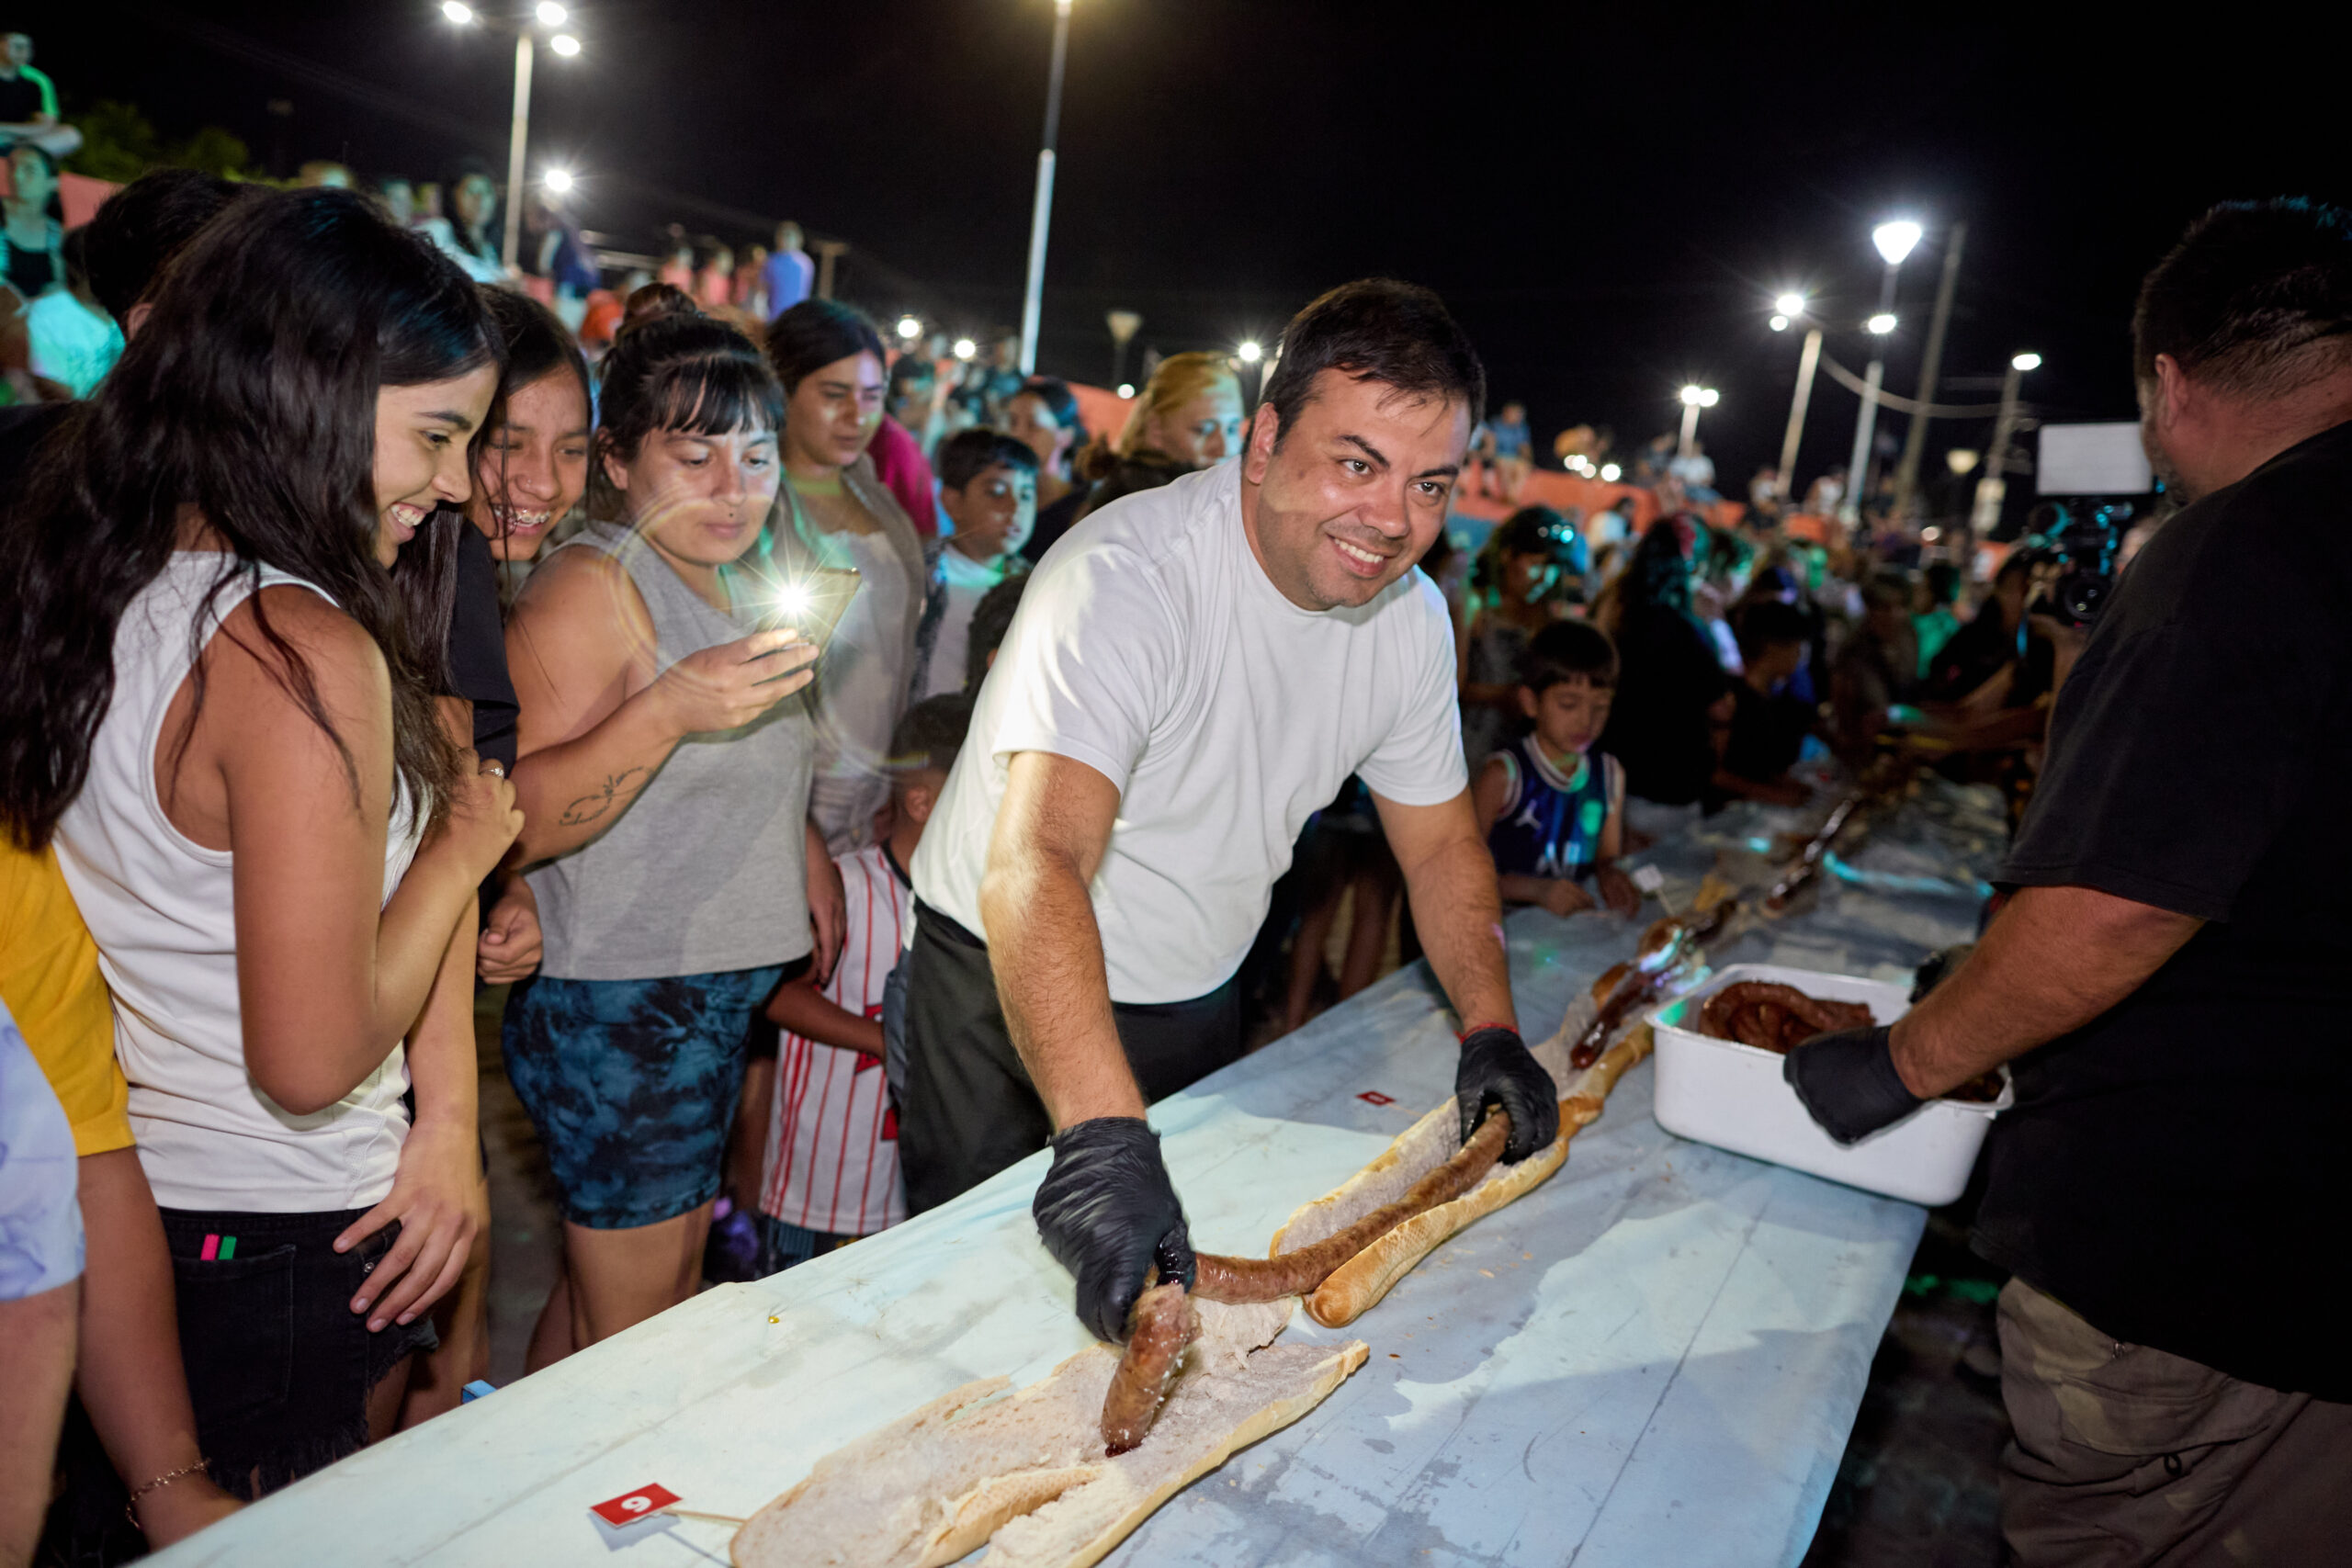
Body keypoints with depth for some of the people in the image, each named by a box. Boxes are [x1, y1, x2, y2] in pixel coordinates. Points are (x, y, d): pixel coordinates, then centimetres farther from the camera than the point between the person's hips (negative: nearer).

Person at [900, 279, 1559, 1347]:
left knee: (1184, 1287, 20)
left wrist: (1492, 1032, -7)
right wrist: (1104, 1134, -54)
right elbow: (1036, 867, -43)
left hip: (1195, 1004, 6)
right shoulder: (1128, 577, -31)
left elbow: (1441, 843, 5)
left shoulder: (1412, 616, -7)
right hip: (1012, 991, -6)